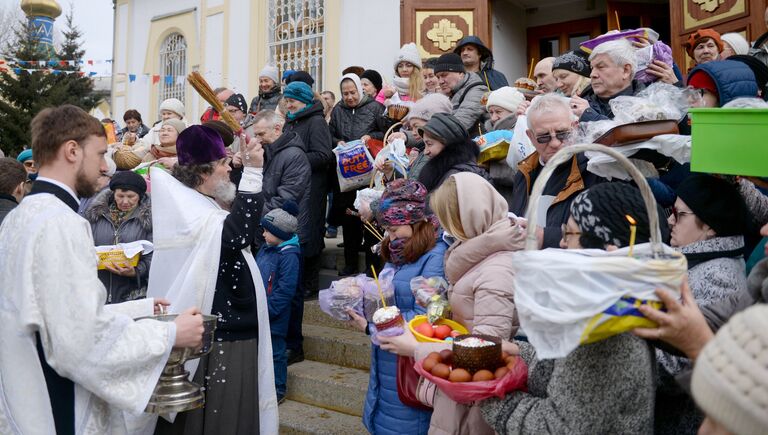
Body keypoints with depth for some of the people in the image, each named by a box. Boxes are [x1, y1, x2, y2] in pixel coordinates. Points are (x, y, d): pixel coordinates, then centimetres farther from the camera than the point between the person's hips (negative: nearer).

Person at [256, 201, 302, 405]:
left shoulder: (289, 256, -17)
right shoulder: (265, 249, 9)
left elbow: (285, 289, -20)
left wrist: (268, 309, -20)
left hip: (274, 317, -8)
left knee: (275, 353, 4)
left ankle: (278, 390, 18)